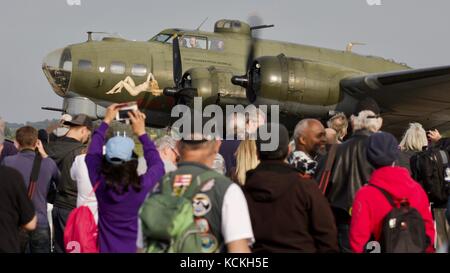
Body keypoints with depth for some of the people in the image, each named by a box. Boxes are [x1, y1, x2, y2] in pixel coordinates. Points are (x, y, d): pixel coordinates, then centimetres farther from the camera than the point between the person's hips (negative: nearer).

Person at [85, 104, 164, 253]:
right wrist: (142, 133, 4)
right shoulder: (142, 187, -21)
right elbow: (157, 165, 0)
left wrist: (106, 121, 9)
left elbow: (92, 154, 2)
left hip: (107, 249, 1)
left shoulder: (100, 185, -17)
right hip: (137, 248, -1)